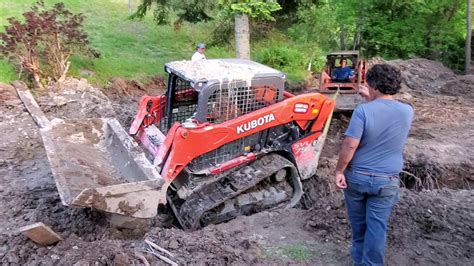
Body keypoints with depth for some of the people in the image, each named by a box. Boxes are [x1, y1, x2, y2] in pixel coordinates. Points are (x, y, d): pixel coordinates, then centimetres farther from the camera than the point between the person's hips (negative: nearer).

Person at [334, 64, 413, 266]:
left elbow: (350, 145, -20)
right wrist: (372, 100, 23)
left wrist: (339, 171, -10)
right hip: (386, 180, 1)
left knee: (358, 221, 19)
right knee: (377, 225, 10)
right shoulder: (407, 111, -5)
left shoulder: (363, 110, -18)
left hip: (357, 176, -1)